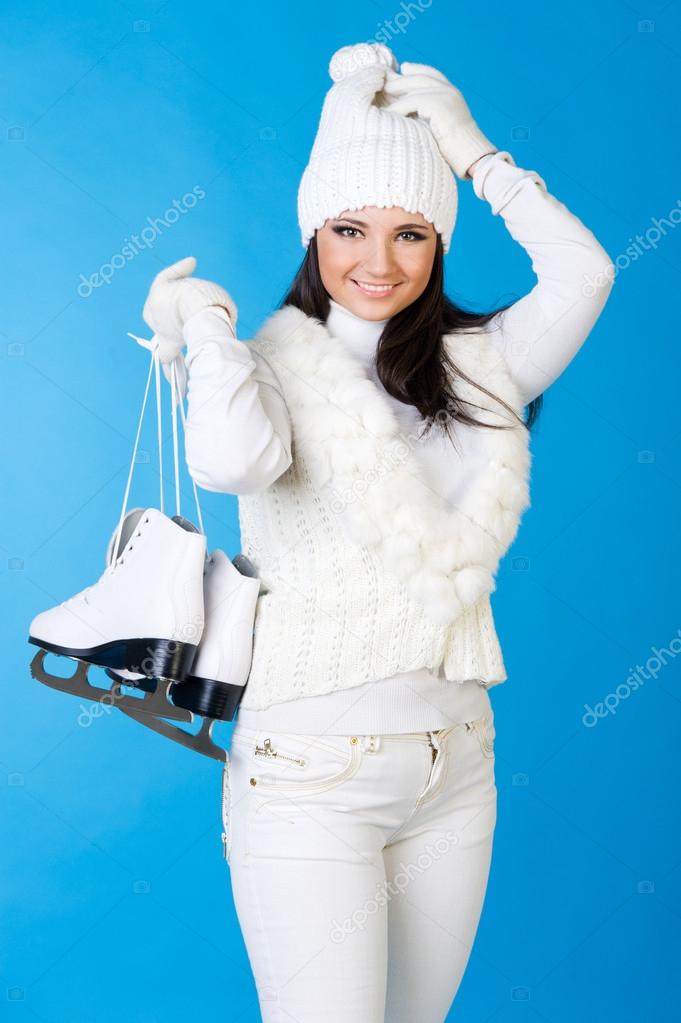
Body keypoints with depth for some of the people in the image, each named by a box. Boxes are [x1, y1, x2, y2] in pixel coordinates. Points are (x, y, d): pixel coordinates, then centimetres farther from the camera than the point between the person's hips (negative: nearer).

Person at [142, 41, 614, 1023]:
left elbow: (583, 272, -7)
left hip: (457, 766, 5)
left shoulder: (478, 363, 7)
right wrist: (206, 317, -12)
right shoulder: (278, 362, -7)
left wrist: (474, 152, 0)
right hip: (312, 774, -4)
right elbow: (231, 456, -29)